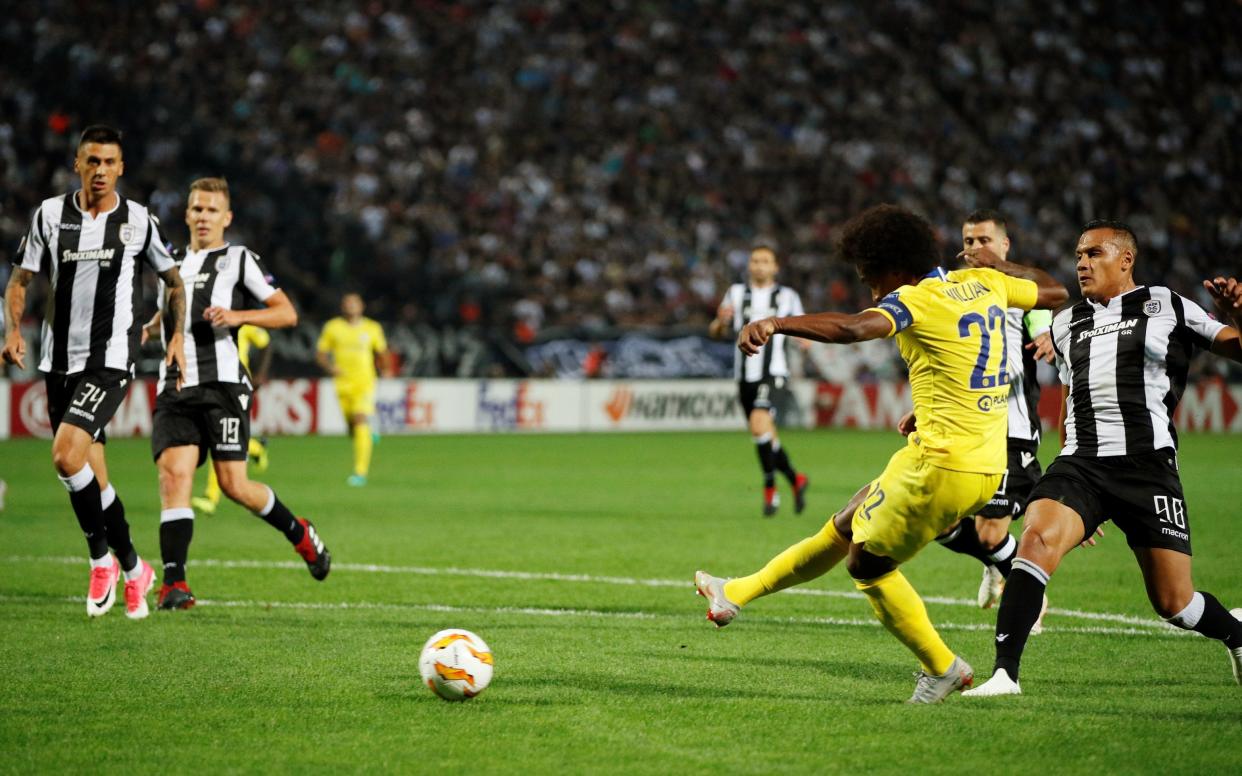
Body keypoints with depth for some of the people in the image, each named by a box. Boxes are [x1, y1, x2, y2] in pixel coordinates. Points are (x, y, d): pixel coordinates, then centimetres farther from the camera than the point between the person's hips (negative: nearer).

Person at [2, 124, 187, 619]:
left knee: (66, 456, -21)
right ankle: (129, 568, 24)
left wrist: (177, 336, 1)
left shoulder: (138, 220, 0)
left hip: (110, 360, -4)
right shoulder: (50, 215, 4)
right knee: (89, 475, 8)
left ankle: (104, 559, -4)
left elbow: (173, 281, 13)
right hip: (59, 360, 4)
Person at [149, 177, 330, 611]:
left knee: (233, 485, -8)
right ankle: (174, 583, -21)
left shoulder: (238, 259, 6)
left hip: (222, 384, -4)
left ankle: (299, 534, 20)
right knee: (173, 473, -15)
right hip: (175, 389, 4)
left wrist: (237, 316, -13)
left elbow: (287, 313, 1)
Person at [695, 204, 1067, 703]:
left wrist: (776, 323, -39)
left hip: (941, 462, -9)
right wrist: (996, 264, 37)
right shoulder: (985, 282, 9)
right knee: (846, 527, 19)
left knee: (867, 563, 8)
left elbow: (854, 328, -33)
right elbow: (1054, 293, 25)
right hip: (988, 468, 9)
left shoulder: (917, 300, -14)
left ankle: (941, 669, 15)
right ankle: (737, 594, 30)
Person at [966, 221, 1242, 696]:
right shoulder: (1066, 325, 19)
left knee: (1173, 603, 0)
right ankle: (1004, 674, -30)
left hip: (1149, 465, -3)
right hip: (1080, 462, 3)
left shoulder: (1167, 307, 6)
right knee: (1036, 539, -27)